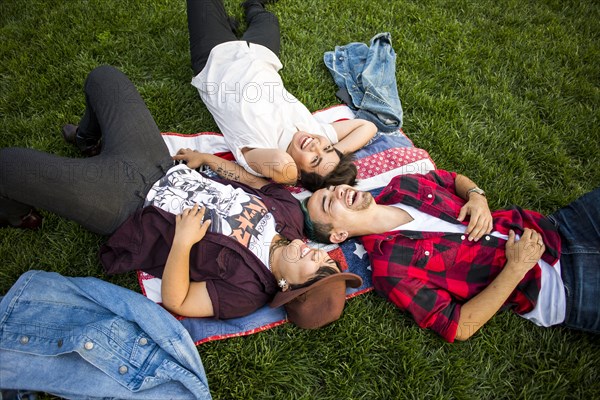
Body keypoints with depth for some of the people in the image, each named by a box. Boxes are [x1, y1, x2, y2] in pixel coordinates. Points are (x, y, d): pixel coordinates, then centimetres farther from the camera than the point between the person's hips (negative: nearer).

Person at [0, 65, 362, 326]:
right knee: (104, 76, 15)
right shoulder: (291, 212, -10)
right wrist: (207, 159, 4)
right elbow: (259, 180, 6)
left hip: (120, 208, -6)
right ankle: (88, 135, 46)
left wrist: (183, 241, -34)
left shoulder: (248, 290, -23)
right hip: (162, 166, 6)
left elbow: (175, 302, -21)